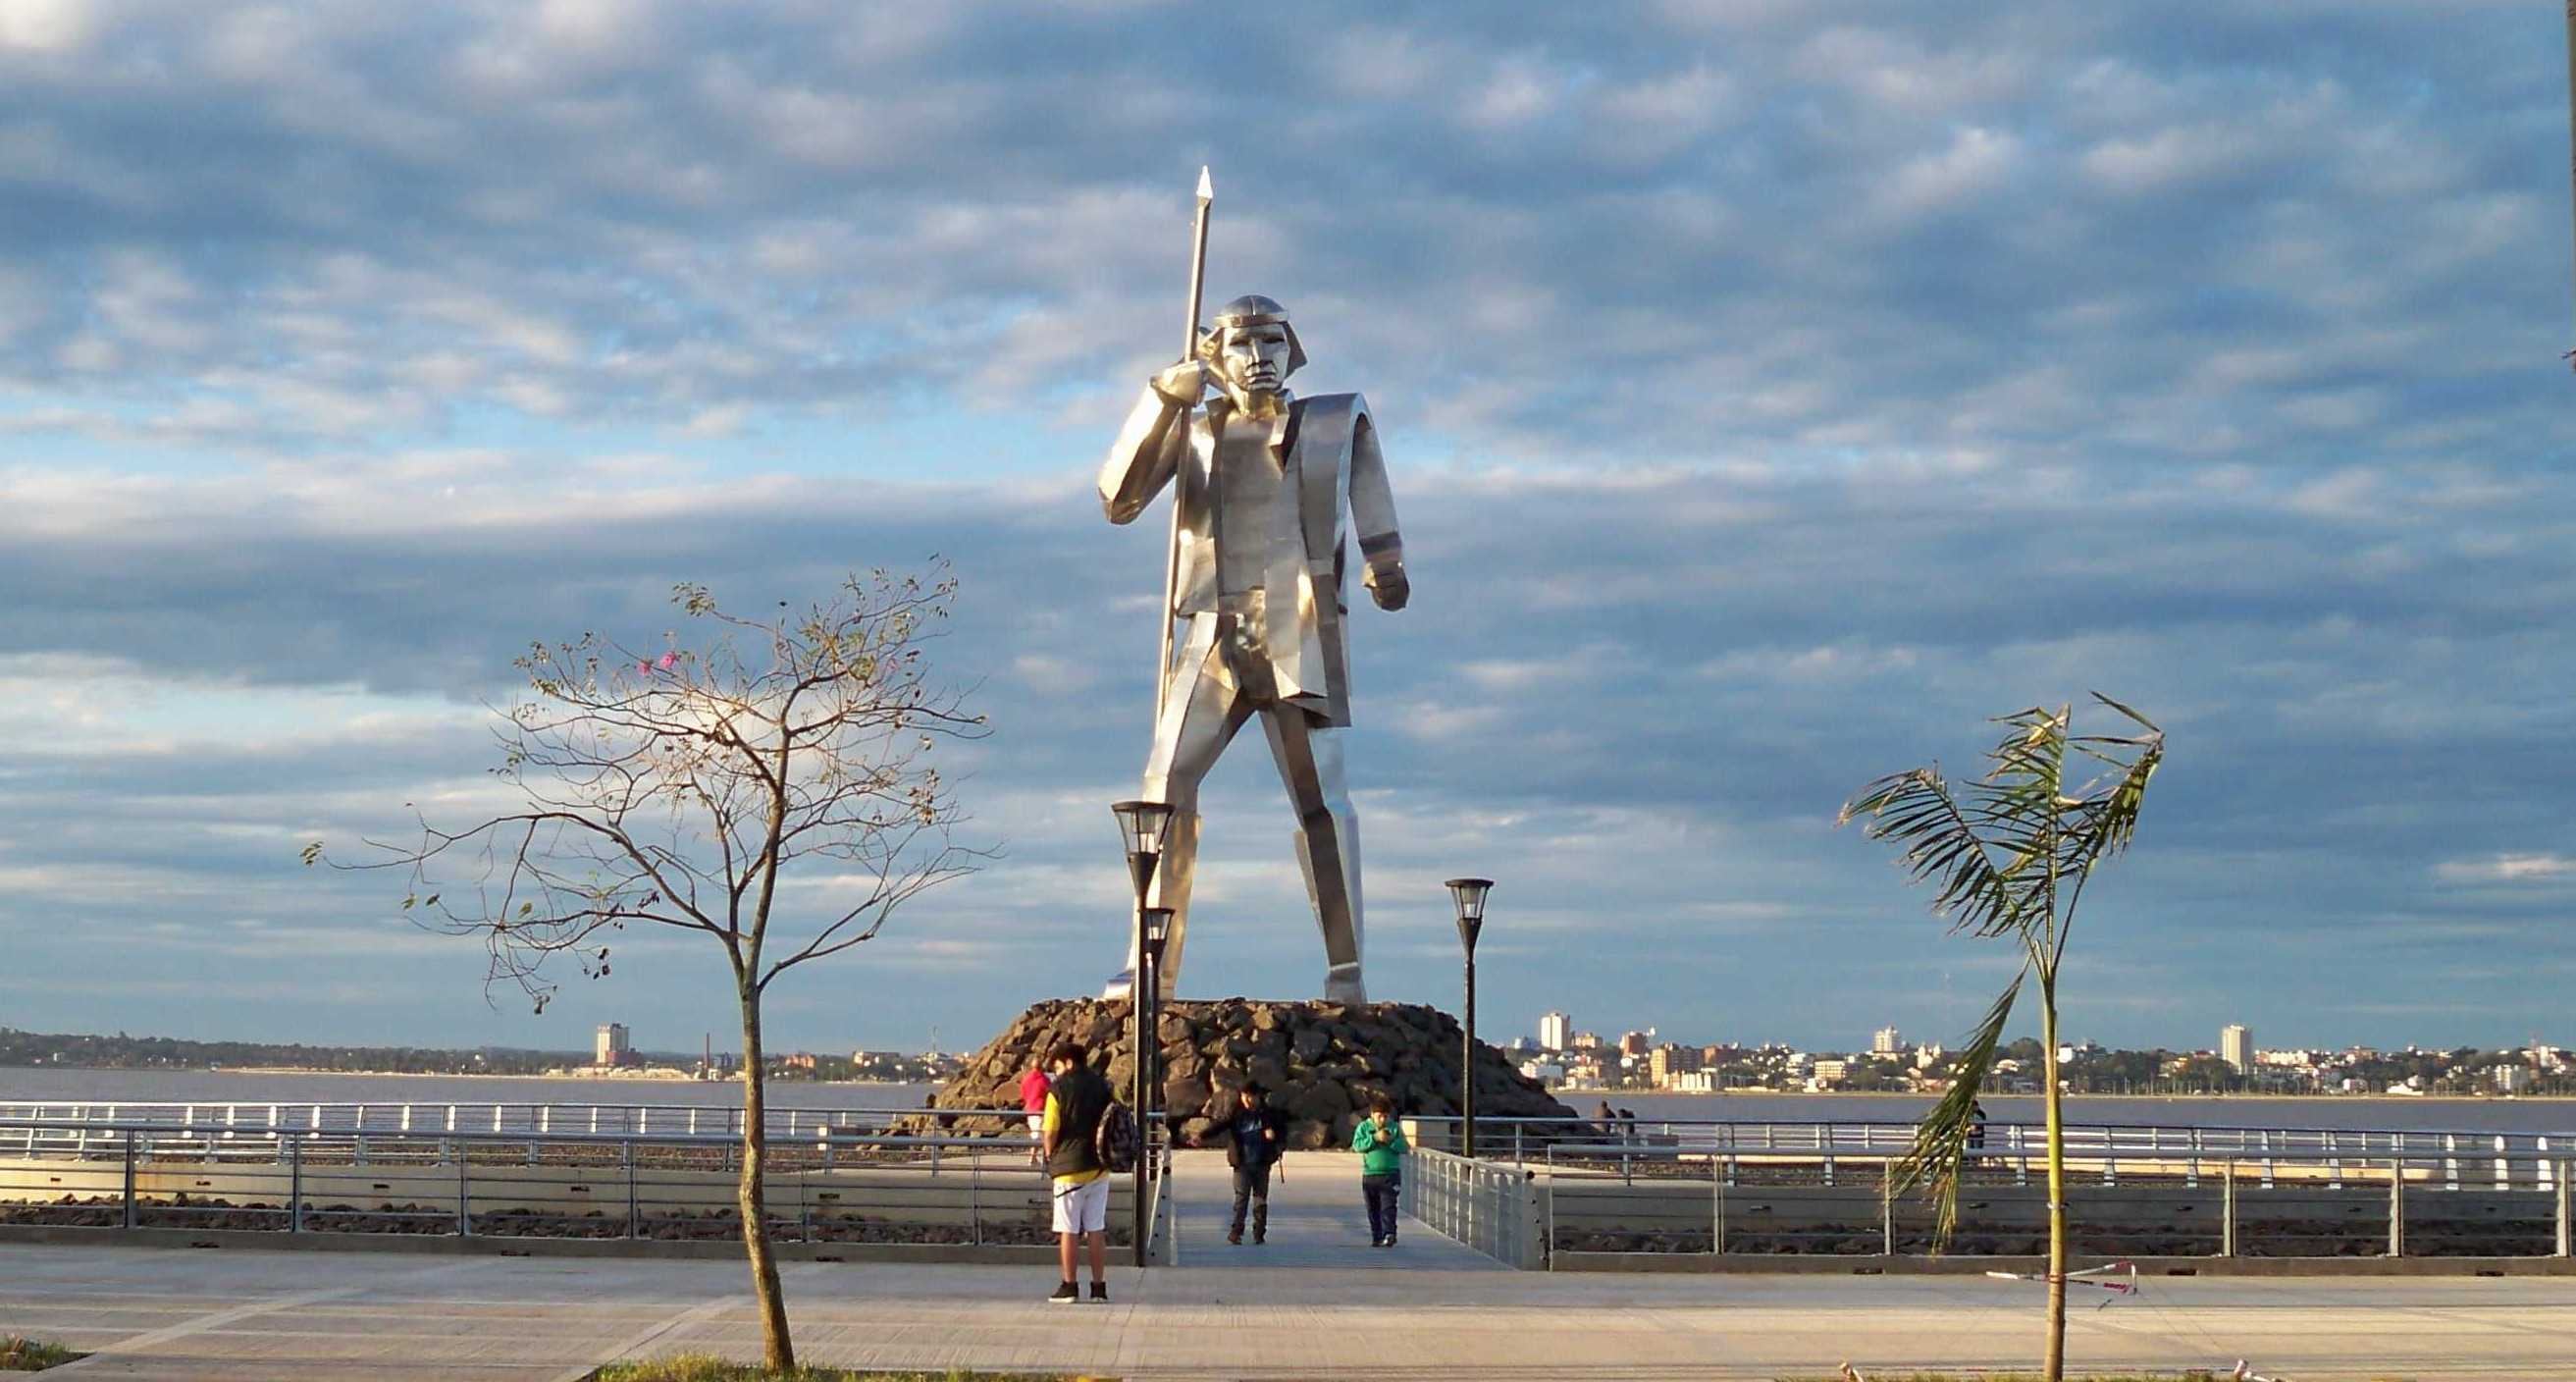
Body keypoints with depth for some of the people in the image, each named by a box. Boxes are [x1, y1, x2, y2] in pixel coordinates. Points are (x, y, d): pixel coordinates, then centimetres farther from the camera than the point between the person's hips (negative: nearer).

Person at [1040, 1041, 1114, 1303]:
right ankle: (1099, 1287, 9)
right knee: (1097, 1230, 8)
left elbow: (1050, 1132, -11)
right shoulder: (1102, 1086, 7)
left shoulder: (1059, 1088, -9)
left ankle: (1069, 1287, 3)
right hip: (1099, 1166, 5)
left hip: (1069, 1167, -5)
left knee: (1068, 1230, 2)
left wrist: (1050, 1154, 6)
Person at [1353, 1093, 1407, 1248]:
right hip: (1370, 1175, 2)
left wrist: (1390, 1141, -17)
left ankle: (1388, 1234, -19)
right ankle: (1376, 1237, 14)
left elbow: (1404, 1148, -1)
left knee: (1388, 1207, -11)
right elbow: (1357, 1145, -9)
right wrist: (1375, 1138, -18)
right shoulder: (1363, 1127, 4)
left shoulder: (1395, 1128, 4)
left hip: (1391, 1174, -2)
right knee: (1373, 1209, 7)